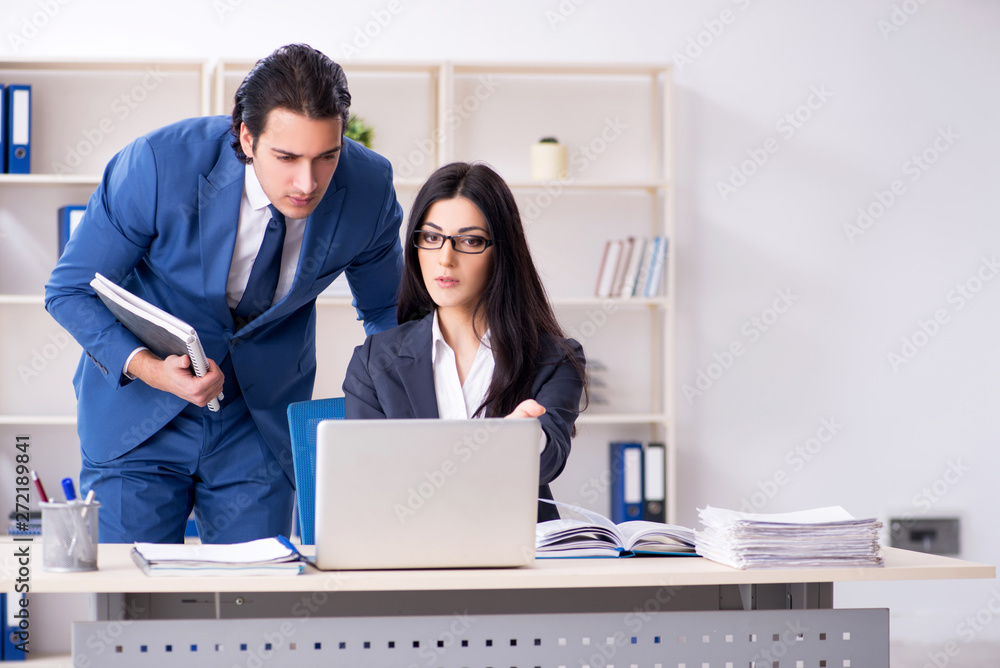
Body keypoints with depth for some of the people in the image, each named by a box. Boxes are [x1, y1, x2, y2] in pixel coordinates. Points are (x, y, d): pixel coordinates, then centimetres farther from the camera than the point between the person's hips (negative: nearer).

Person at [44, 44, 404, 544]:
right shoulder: (160, 164, -26)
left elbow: (386, 309, 3)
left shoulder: (368, 189, -17)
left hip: (264, 425, 2)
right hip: (138, 412, -2)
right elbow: (71, 290, -14)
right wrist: (146, 366, -30)